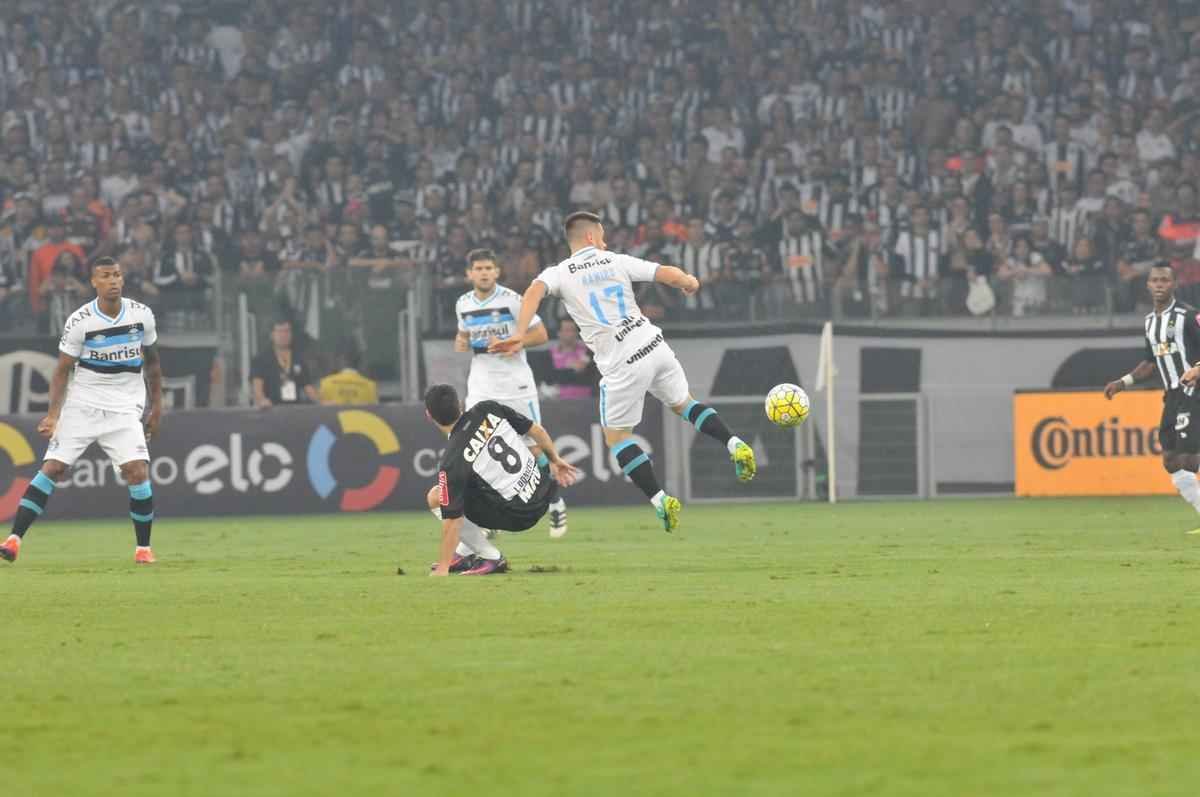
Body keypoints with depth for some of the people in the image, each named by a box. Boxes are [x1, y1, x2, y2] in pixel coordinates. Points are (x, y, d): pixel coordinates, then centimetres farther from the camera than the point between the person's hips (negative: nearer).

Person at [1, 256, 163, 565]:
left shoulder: (141, 315, 0)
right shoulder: (79, 322, -8)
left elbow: (152, 360, 14)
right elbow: (62, 370, -3)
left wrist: (156, 405, 13)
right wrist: (53, 414, -13)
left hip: (124, 407, 1)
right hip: (81, 404, -1)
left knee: (138, 472, -15)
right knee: (52, 468, -10)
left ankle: (143, 548, 0)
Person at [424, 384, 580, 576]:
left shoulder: (451, 462, -18)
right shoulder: (487, 410, -4)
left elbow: (453, 519, -17)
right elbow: (536, 430, 5)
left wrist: (443, 568, -10)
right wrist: (555, 460, 23)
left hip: (518, 517, -7)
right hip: (542, 495, 8)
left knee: (435, 498, -2)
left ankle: (491, 558, 2)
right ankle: (464, 553, 27)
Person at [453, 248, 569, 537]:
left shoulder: (512, 300, -10)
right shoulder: (463, 304, 5)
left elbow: (541, 334, -8)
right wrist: (460, 343, 1)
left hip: (516, 383, -3)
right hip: (481, 387, 3)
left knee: (534, 448, 2)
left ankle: (555, 502, 23)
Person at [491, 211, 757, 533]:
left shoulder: (559, 274, 2)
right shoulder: (617, 262, 8)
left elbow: (535, 291, -20)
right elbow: (671, 275, 2)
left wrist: (519, 334, -28)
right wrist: (690, 283, 25)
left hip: (622, 366, -3)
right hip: (654, 347, 3)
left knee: (616, 437, 13)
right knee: (683, 403, 29)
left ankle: (660, 499, 3)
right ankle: (735, 444, 12)